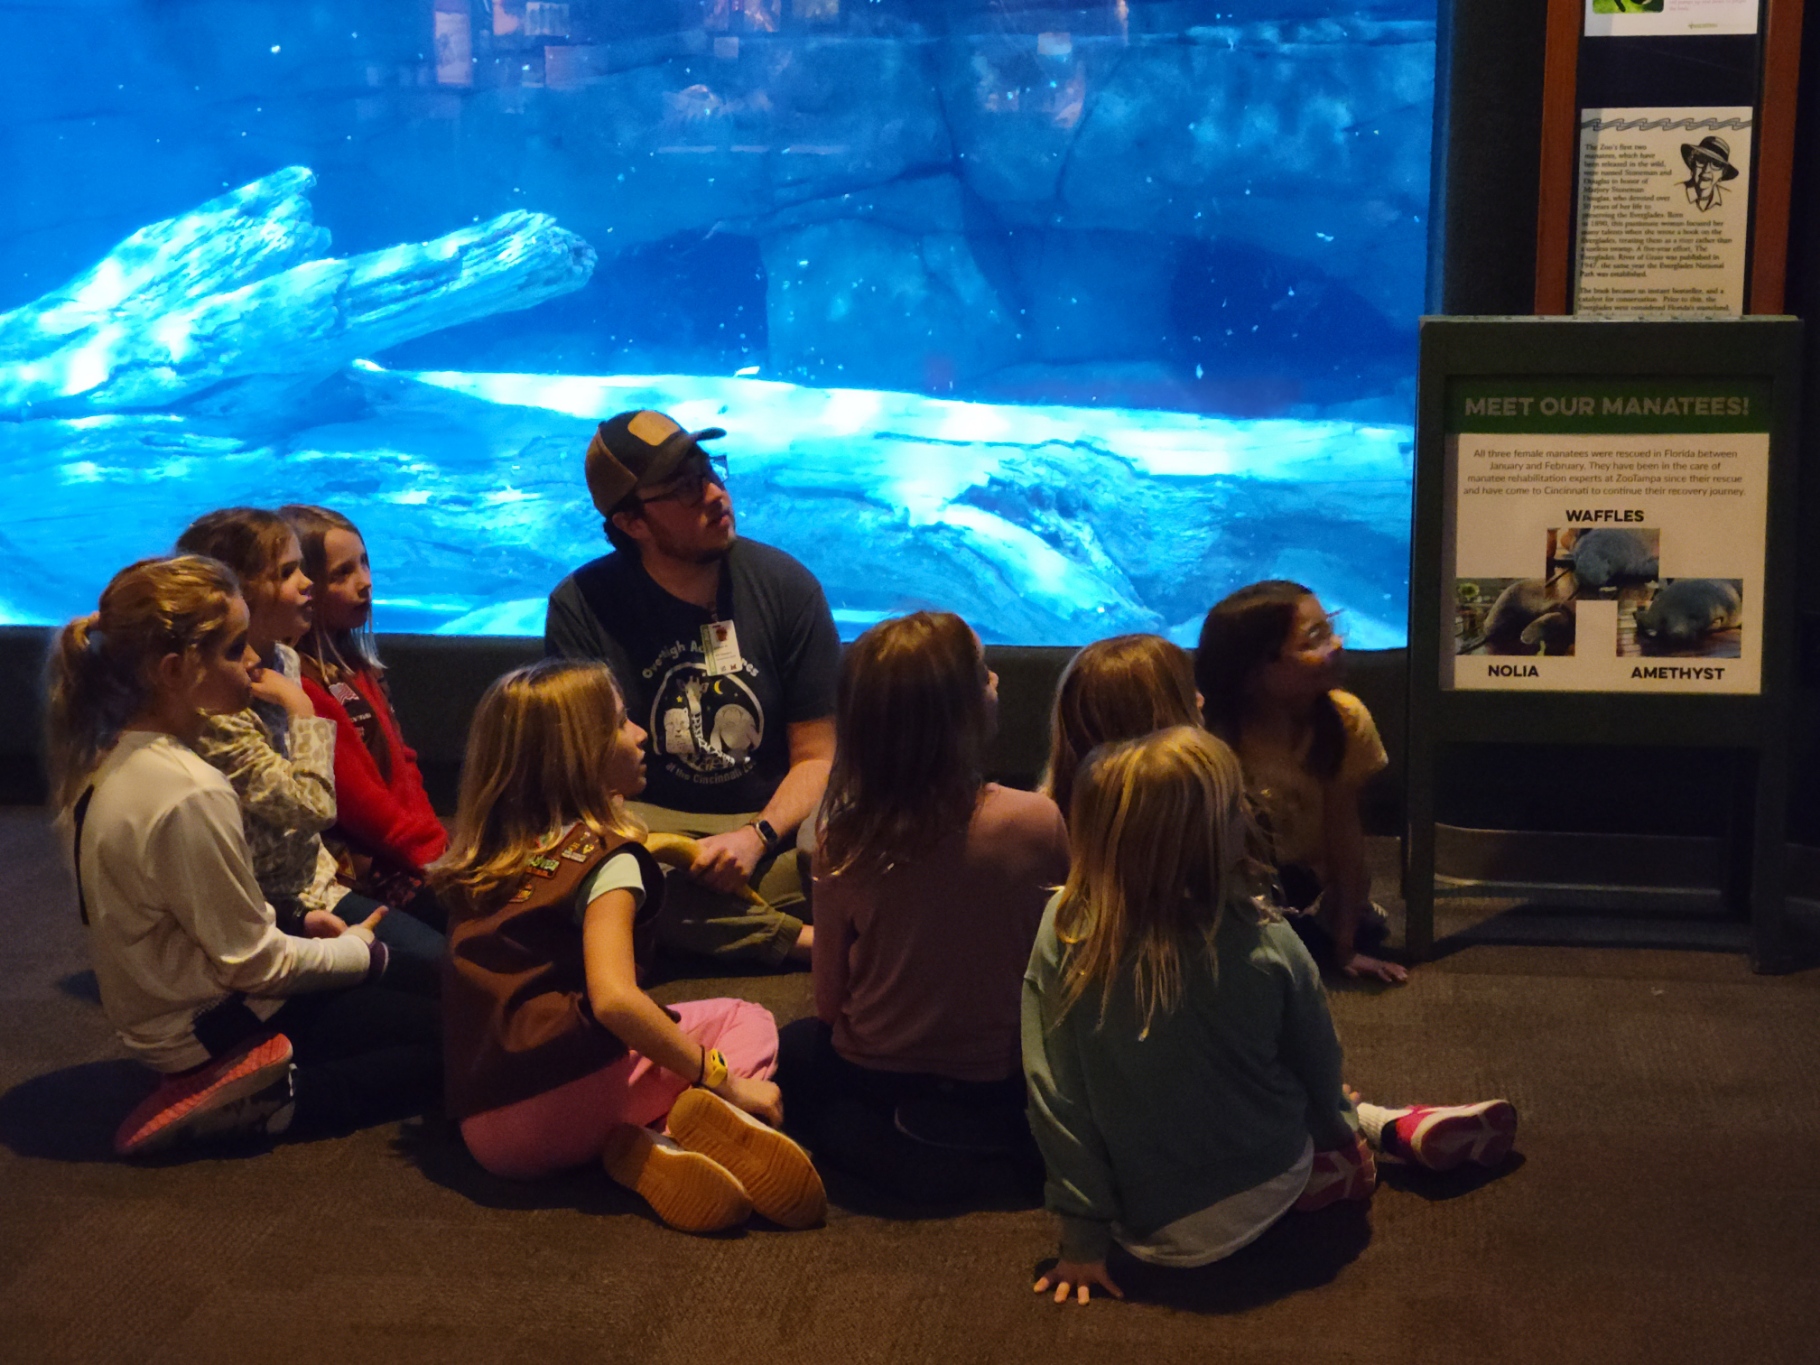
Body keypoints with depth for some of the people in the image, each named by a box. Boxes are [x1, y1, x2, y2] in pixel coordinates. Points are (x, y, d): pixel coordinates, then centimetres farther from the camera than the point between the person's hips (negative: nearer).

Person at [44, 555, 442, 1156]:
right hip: (208, 1032, -10)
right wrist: (356, 950, -4)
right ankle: (274, 1102, -13)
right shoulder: (192, 796, -30)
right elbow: (255, 962, -21)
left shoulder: (106, 758, -1)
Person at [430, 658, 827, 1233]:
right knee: (746, 1020, 15)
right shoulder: (605, 861, -7)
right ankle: (708, 1116, -15)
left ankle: (643, 1144, -5)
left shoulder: (476, 859, 13)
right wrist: (724, 1083, -12)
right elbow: (613, 998, -21)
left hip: (486, 1132, 5)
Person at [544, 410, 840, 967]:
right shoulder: (581, 605, -4)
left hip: (774, 824, 0)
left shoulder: (787, 586, -1)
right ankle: (803, 938, -25)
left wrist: (757, 837, -19)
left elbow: (816, 757, 1)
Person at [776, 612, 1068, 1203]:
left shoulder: (840, 837, -14)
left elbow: (829, 1002, -4)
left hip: (872, 1080, -1)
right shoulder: (1036, 821, -20)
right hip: (997, 1084, 1)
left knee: (796, 1047, 30)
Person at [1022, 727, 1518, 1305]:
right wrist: (1334, 1122, 23)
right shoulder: (1267, 945, -17)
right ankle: (1397, 1130, 27)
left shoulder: (1063, 933, -18)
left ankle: (1393, 1128, 19)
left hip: (1152, 1230, 0)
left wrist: (1084, 1239, -5)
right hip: (1267, 1198, 0)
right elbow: (1320, 1078, -1)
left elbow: (1053, 1095, -15)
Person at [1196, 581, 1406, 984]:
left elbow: (1343, 831, -14)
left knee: (1367, 929, -13)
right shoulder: (1204, 727, -30)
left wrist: (1345, 947, -12)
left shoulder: (1345, 719, -19)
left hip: (1297, 882, 4)